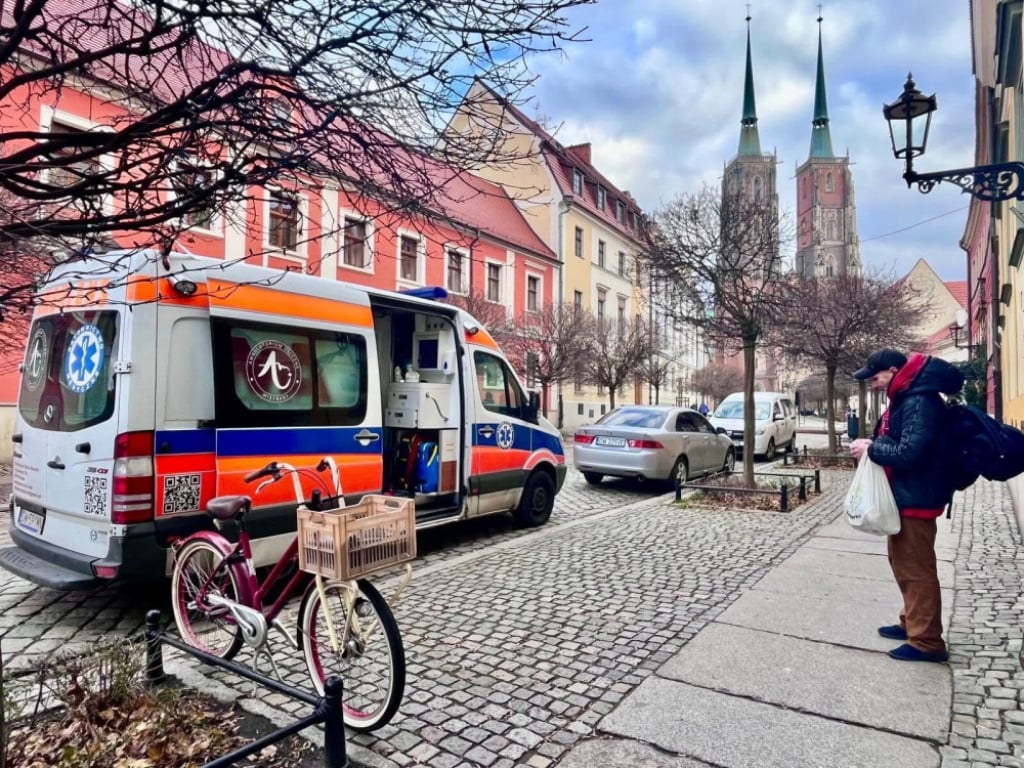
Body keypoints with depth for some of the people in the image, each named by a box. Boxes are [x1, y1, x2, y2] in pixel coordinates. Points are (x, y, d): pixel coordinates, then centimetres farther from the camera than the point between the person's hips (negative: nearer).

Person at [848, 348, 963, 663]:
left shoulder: (920, 402, -22)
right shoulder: (905, 398, 12)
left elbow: (909, 454, -27)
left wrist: (871, 449, -15)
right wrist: (872, 444, 1)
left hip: (915, 499, -11)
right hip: (904, 495, 11)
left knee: (916, 570, -2)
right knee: (903, 565, 20)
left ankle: (926, 642, 7)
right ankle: (911, 623, 33)